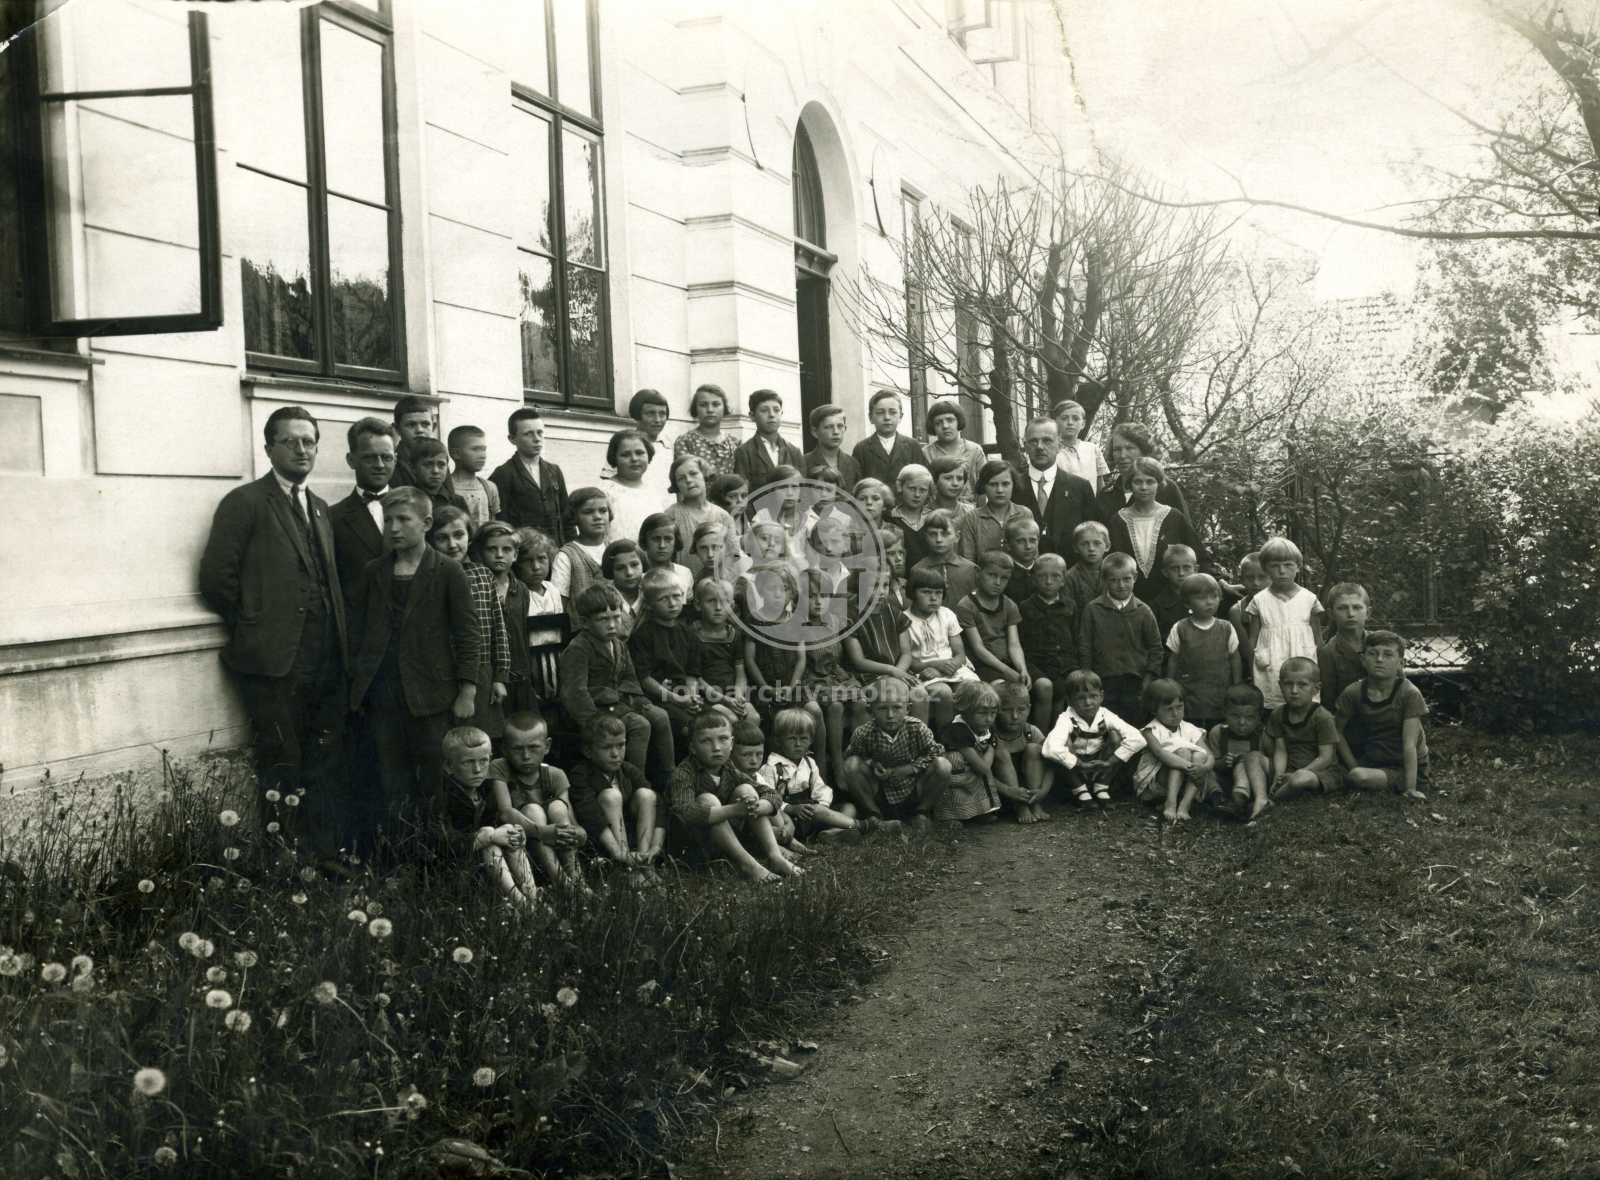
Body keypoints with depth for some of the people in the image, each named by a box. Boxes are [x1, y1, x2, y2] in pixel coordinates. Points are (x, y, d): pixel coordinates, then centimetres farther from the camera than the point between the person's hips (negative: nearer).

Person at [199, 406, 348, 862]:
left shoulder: (319, 509, 20)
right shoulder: (245, 503, -1)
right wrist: (252, 628, -3)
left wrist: (339, 642, 11)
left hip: (325, 665, 6)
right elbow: (216, 576, -8)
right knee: (282, 771, -3)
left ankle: (325, 860, 14)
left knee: (327, 770, 6)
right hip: (274, 662, -6)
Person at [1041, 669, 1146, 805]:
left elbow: (1137, 739, -22)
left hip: (1101, 772, 2)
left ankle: (1102, 787, -7)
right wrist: (1082, 765, -34)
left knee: (1115, 735, -18)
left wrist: (1109, 763, -27)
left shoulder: (1106, 716, -11)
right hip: (1075, 772, -2)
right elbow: (1051, 749, -38)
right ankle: (1079, 789, -13)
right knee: (1066, 741, -28)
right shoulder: (1066, 719, -19)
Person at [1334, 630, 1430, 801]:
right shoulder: (1353, 693, -11)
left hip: (1406, 768, -6)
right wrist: (1354, 768, -6)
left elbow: (1409, 745, -23)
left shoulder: (1409, 694, -20)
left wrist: (1410, 789, -27)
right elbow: (1338, 732, 2)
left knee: (1360, 777, -28)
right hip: (1372, 760, 6)